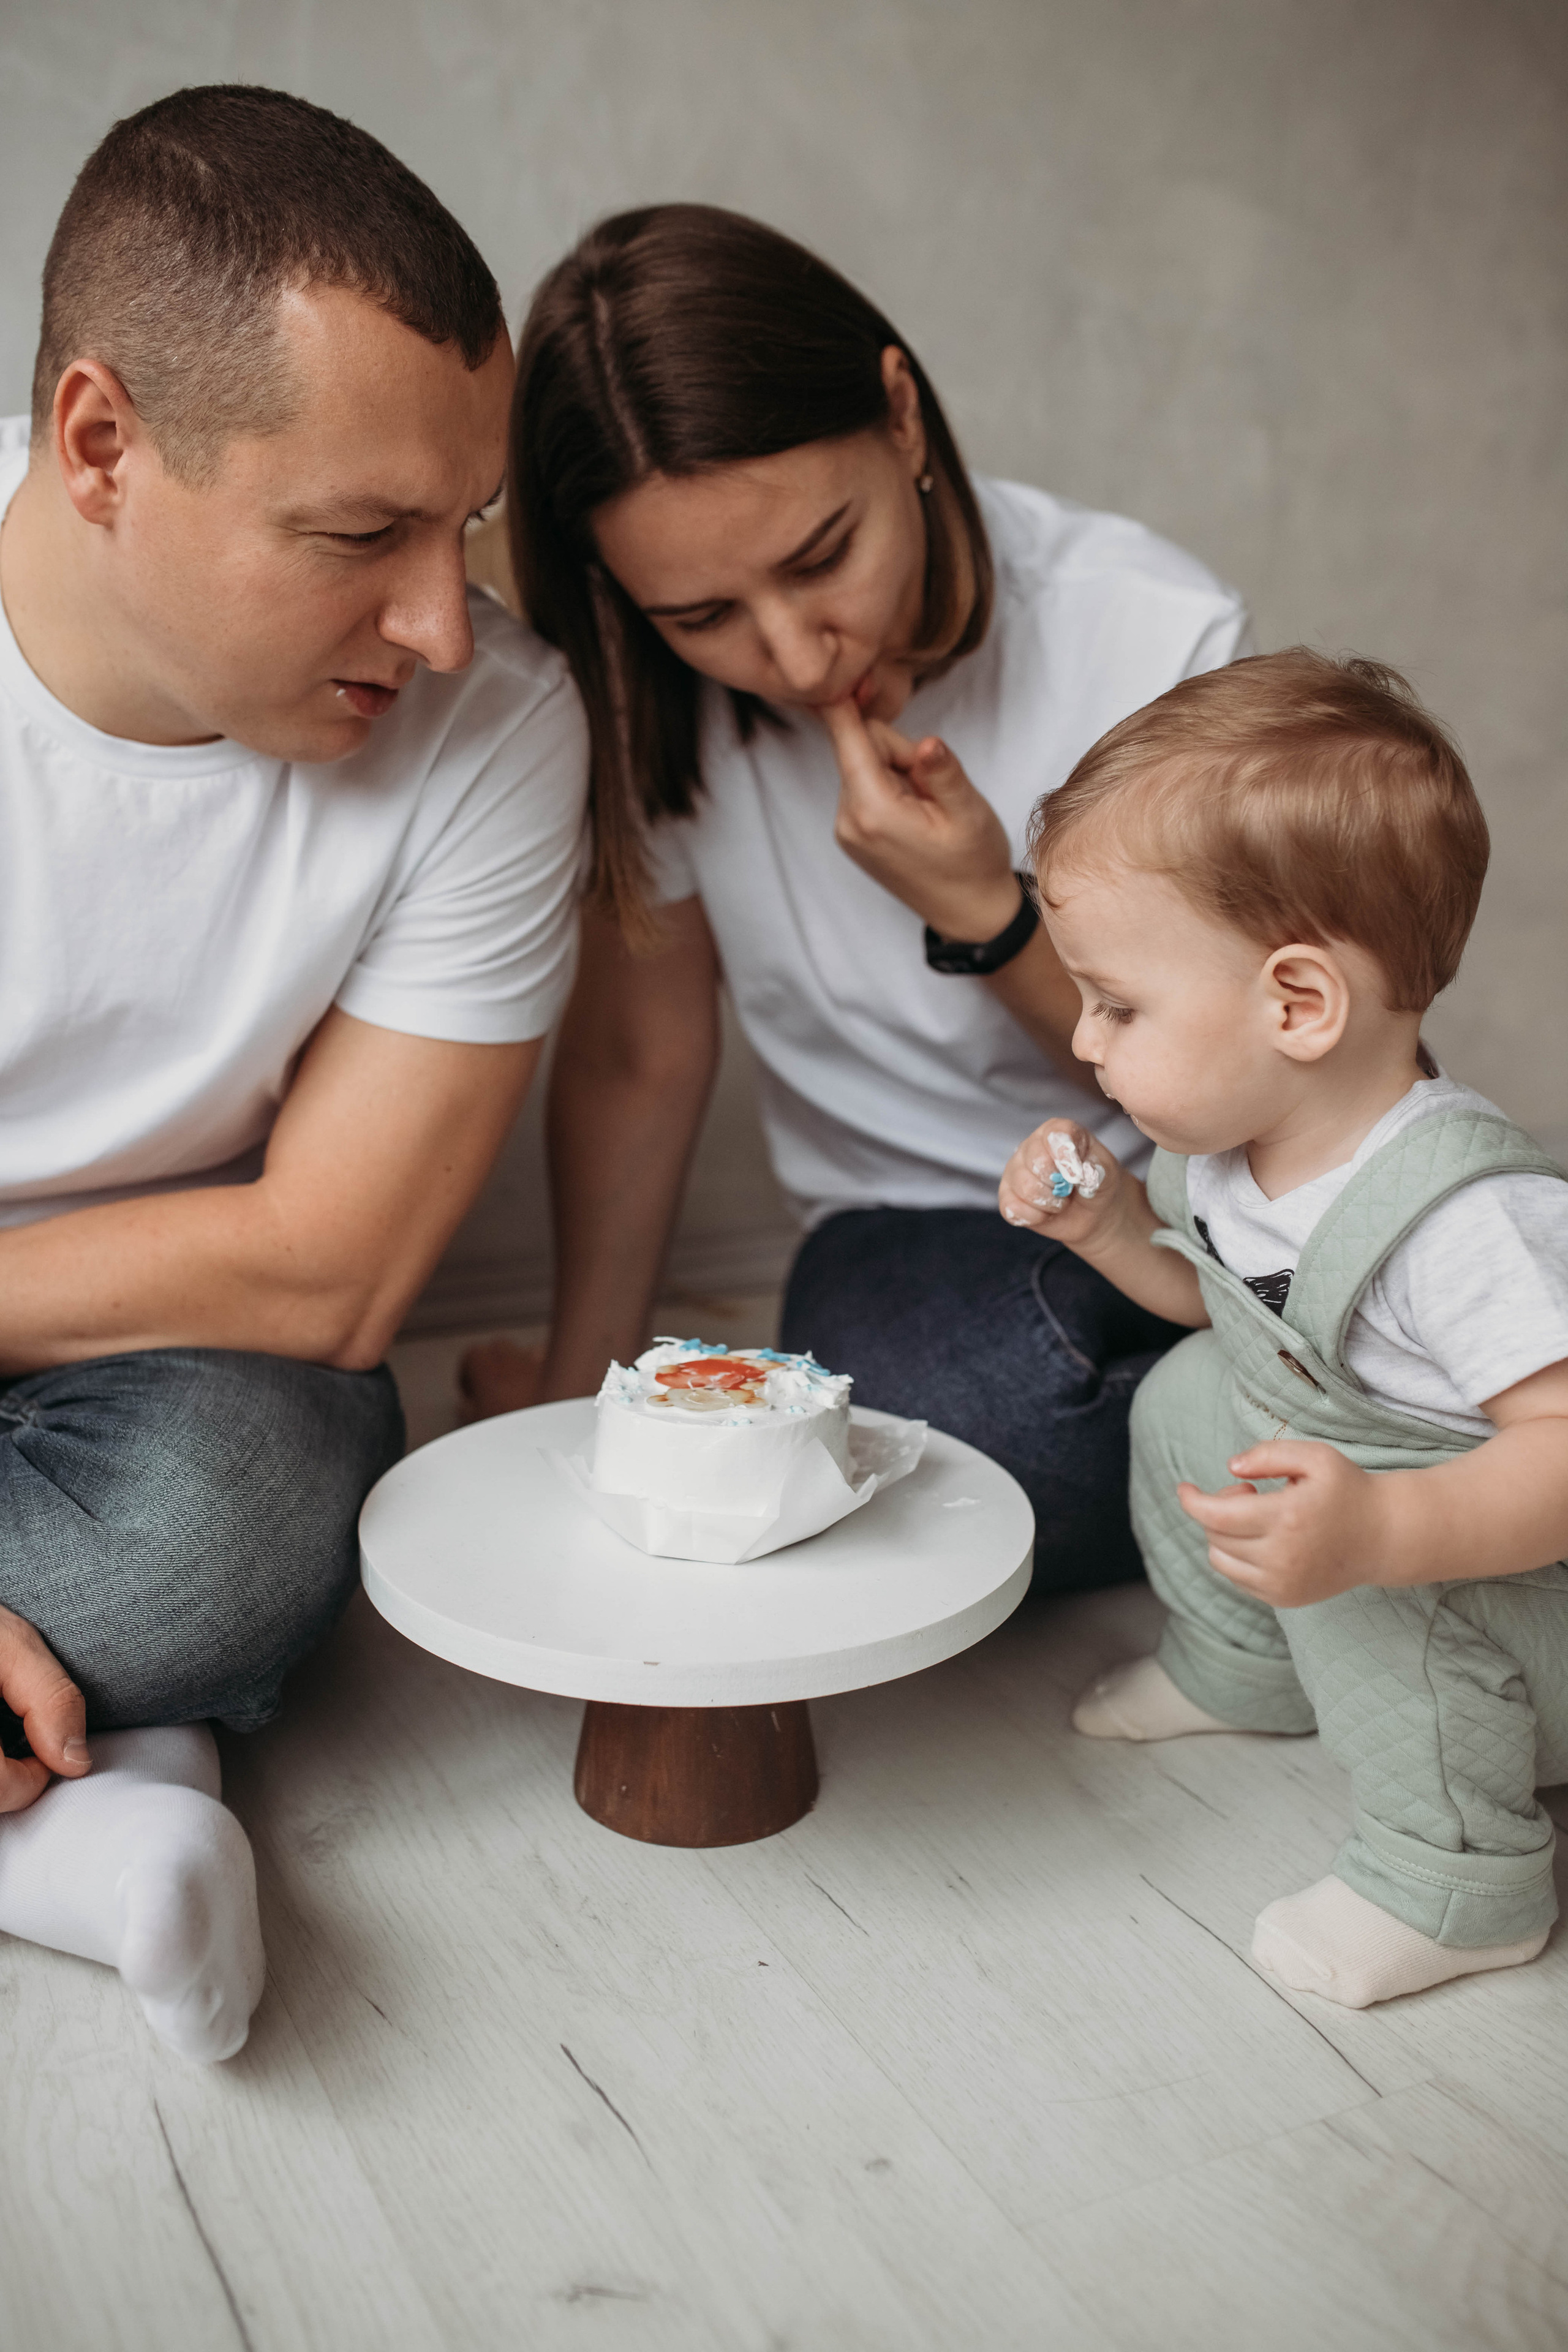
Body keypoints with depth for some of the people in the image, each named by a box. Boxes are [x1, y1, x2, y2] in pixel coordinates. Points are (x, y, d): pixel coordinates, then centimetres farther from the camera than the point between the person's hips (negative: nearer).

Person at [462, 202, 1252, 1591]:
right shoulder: (658, 695, -10)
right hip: (921, 1231, 1)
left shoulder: (1154, 641, -17)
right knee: (935, 1422, -35)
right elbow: (638, 1060, 3)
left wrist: (983, 916, -24)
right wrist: (577, 1400, 8)